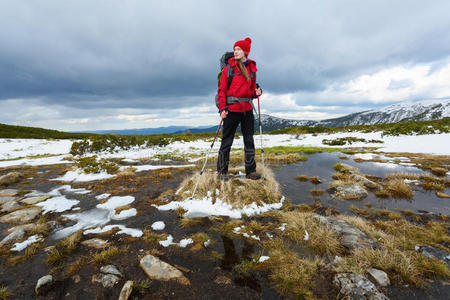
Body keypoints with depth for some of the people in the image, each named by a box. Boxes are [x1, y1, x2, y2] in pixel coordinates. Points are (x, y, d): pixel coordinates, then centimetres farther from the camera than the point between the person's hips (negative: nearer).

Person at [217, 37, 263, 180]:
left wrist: (256, 92, -2)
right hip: (232, 108, -4)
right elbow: (222, 89, -1)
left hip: (247, 109, 4)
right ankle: (222, 171, 14)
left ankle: (250, 171, 19)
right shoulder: (228, 68, 2)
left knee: (249, 140, 7)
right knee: (227, 141, 0)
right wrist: (222, 108, -12)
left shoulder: (252, 68, 13)